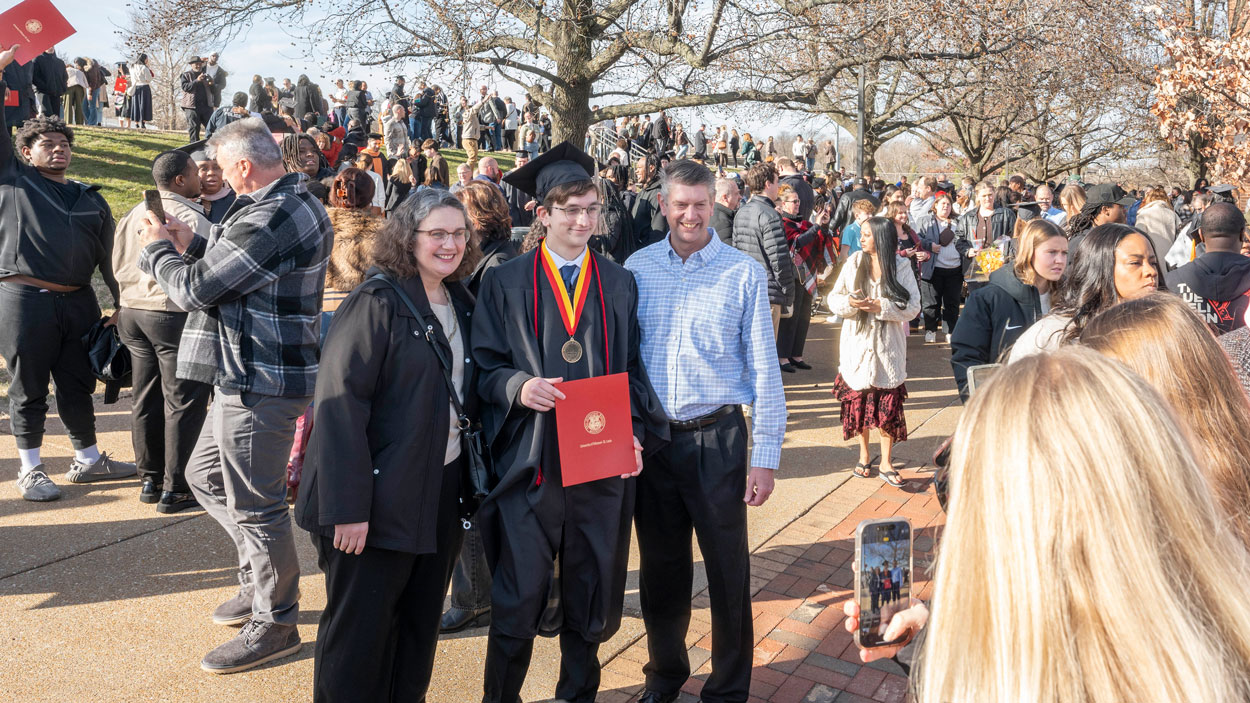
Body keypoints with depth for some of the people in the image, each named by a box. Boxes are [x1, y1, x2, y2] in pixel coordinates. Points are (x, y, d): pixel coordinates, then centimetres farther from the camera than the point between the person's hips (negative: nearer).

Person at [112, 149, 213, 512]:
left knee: (146, 400, 14)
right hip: (175, 315, -8)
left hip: (131, 312, 8)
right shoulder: (192, 219, -15)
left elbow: (118, 267, 17)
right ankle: (175, 489, 3)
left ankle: (150, 479, 24)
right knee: (183, 404, -1)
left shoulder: (132, 216, 11)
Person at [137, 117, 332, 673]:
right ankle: (263, 579, 35)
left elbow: (195, 290, -17)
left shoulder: (269, 219, -23)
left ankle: (275, 622, 17)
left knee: (254, 503, 1)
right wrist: (192, 246, 11)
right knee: (205, 474, 23)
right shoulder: (298, 201, 12)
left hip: (260, 381, -11)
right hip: (252, 373, 11)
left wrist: (160, 247, 1)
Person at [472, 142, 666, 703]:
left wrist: (633, 431, -5)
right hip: (530, 463, -2)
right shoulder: (505, 282, 3)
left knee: (591, 598, 13)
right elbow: (485, 365, 2)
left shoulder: (619, 284, 9)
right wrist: (518, 385, -19)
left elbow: (632, 367, 9)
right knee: (518, 601, 2)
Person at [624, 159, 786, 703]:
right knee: (660, 566, 16)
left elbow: (764, 370, -4)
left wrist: (765, 456, -8)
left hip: (717, 438, -2)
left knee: (728, 568, 7)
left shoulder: (743, 274, -4)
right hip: (650, 439, 2)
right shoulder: (637, 268, 2)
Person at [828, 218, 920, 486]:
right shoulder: (853, 263, 2)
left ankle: (886, 464, 12)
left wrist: (881, 306, -20)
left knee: (889, 406, 0)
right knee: (857, 400, 8)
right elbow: (833, 298, 2)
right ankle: (864, 455, 26)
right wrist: (849, 302, -19)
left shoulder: (901, 267, -3)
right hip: (857, 343, 2)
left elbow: (913, 307, -8)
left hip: (888, 346, -2)